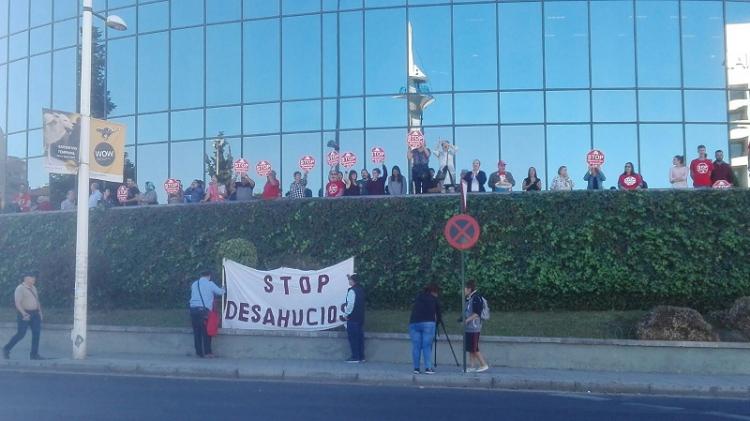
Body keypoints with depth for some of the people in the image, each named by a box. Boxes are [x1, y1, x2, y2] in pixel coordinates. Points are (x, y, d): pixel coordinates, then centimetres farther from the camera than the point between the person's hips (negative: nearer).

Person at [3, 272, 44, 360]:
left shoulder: (33, 288, 14)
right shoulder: (20, 288, -9)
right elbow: (18, 303, -17)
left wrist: (40, 311, 11)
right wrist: (24, 314, -24)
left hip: (35, 313, 7)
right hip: (24, 314, -7)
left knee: (36, 333, 1)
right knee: (21, 334, -4)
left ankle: (34, 354, 5)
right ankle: (6, 349, 16)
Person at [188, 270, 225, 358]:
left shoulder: (194, 284, 17)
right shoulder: (210, 284, 3)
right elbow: (220, 292, 6)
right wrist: (223, 289, 30)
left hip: (193, 309, 5)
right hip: (203, 309, -5)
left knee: (197, 331, 8)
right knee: (206, 332, 1)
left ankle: (199, 352, 9)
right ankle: (207, 352, -1)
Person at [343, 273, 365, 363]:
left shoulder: (352, 291, -15)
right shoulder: (361, 289, 9)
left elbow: (350, 304, -20)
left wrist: (347, 313, -4)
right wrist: (350, 278, 32)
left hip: (352, 318, -8)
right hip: (361, 317, 8)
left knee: (353, 337, -2)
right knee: (360, 337, 10)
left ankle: (355, 357, -2)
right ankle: (361, 356, 13)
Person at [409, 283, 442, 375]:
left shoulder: (418, 297, 23)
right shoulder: (433, 299, 13)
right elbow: (438, 312, 17)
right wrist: (438, 320, 35)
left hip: (413, 323, 3)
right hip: (428, 323, -3)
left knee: (416, 347, 3)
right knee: (427, 346, -1)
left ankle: (416, 368, 4)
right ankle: (428, 368, -4)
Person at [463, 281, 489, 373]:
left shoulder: (476, 298, -14)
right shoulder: (469, 299, 15)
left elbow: (476, 313, -19)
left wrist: (467, 320, -22)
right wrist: (463, 319, 9)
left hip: (474, 327, -10)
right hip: (468, 328, 10)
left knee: (474, 348, -7)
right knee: (470, 349, 10)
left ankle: (484, 365, 1)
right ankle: (472, 366, 14)